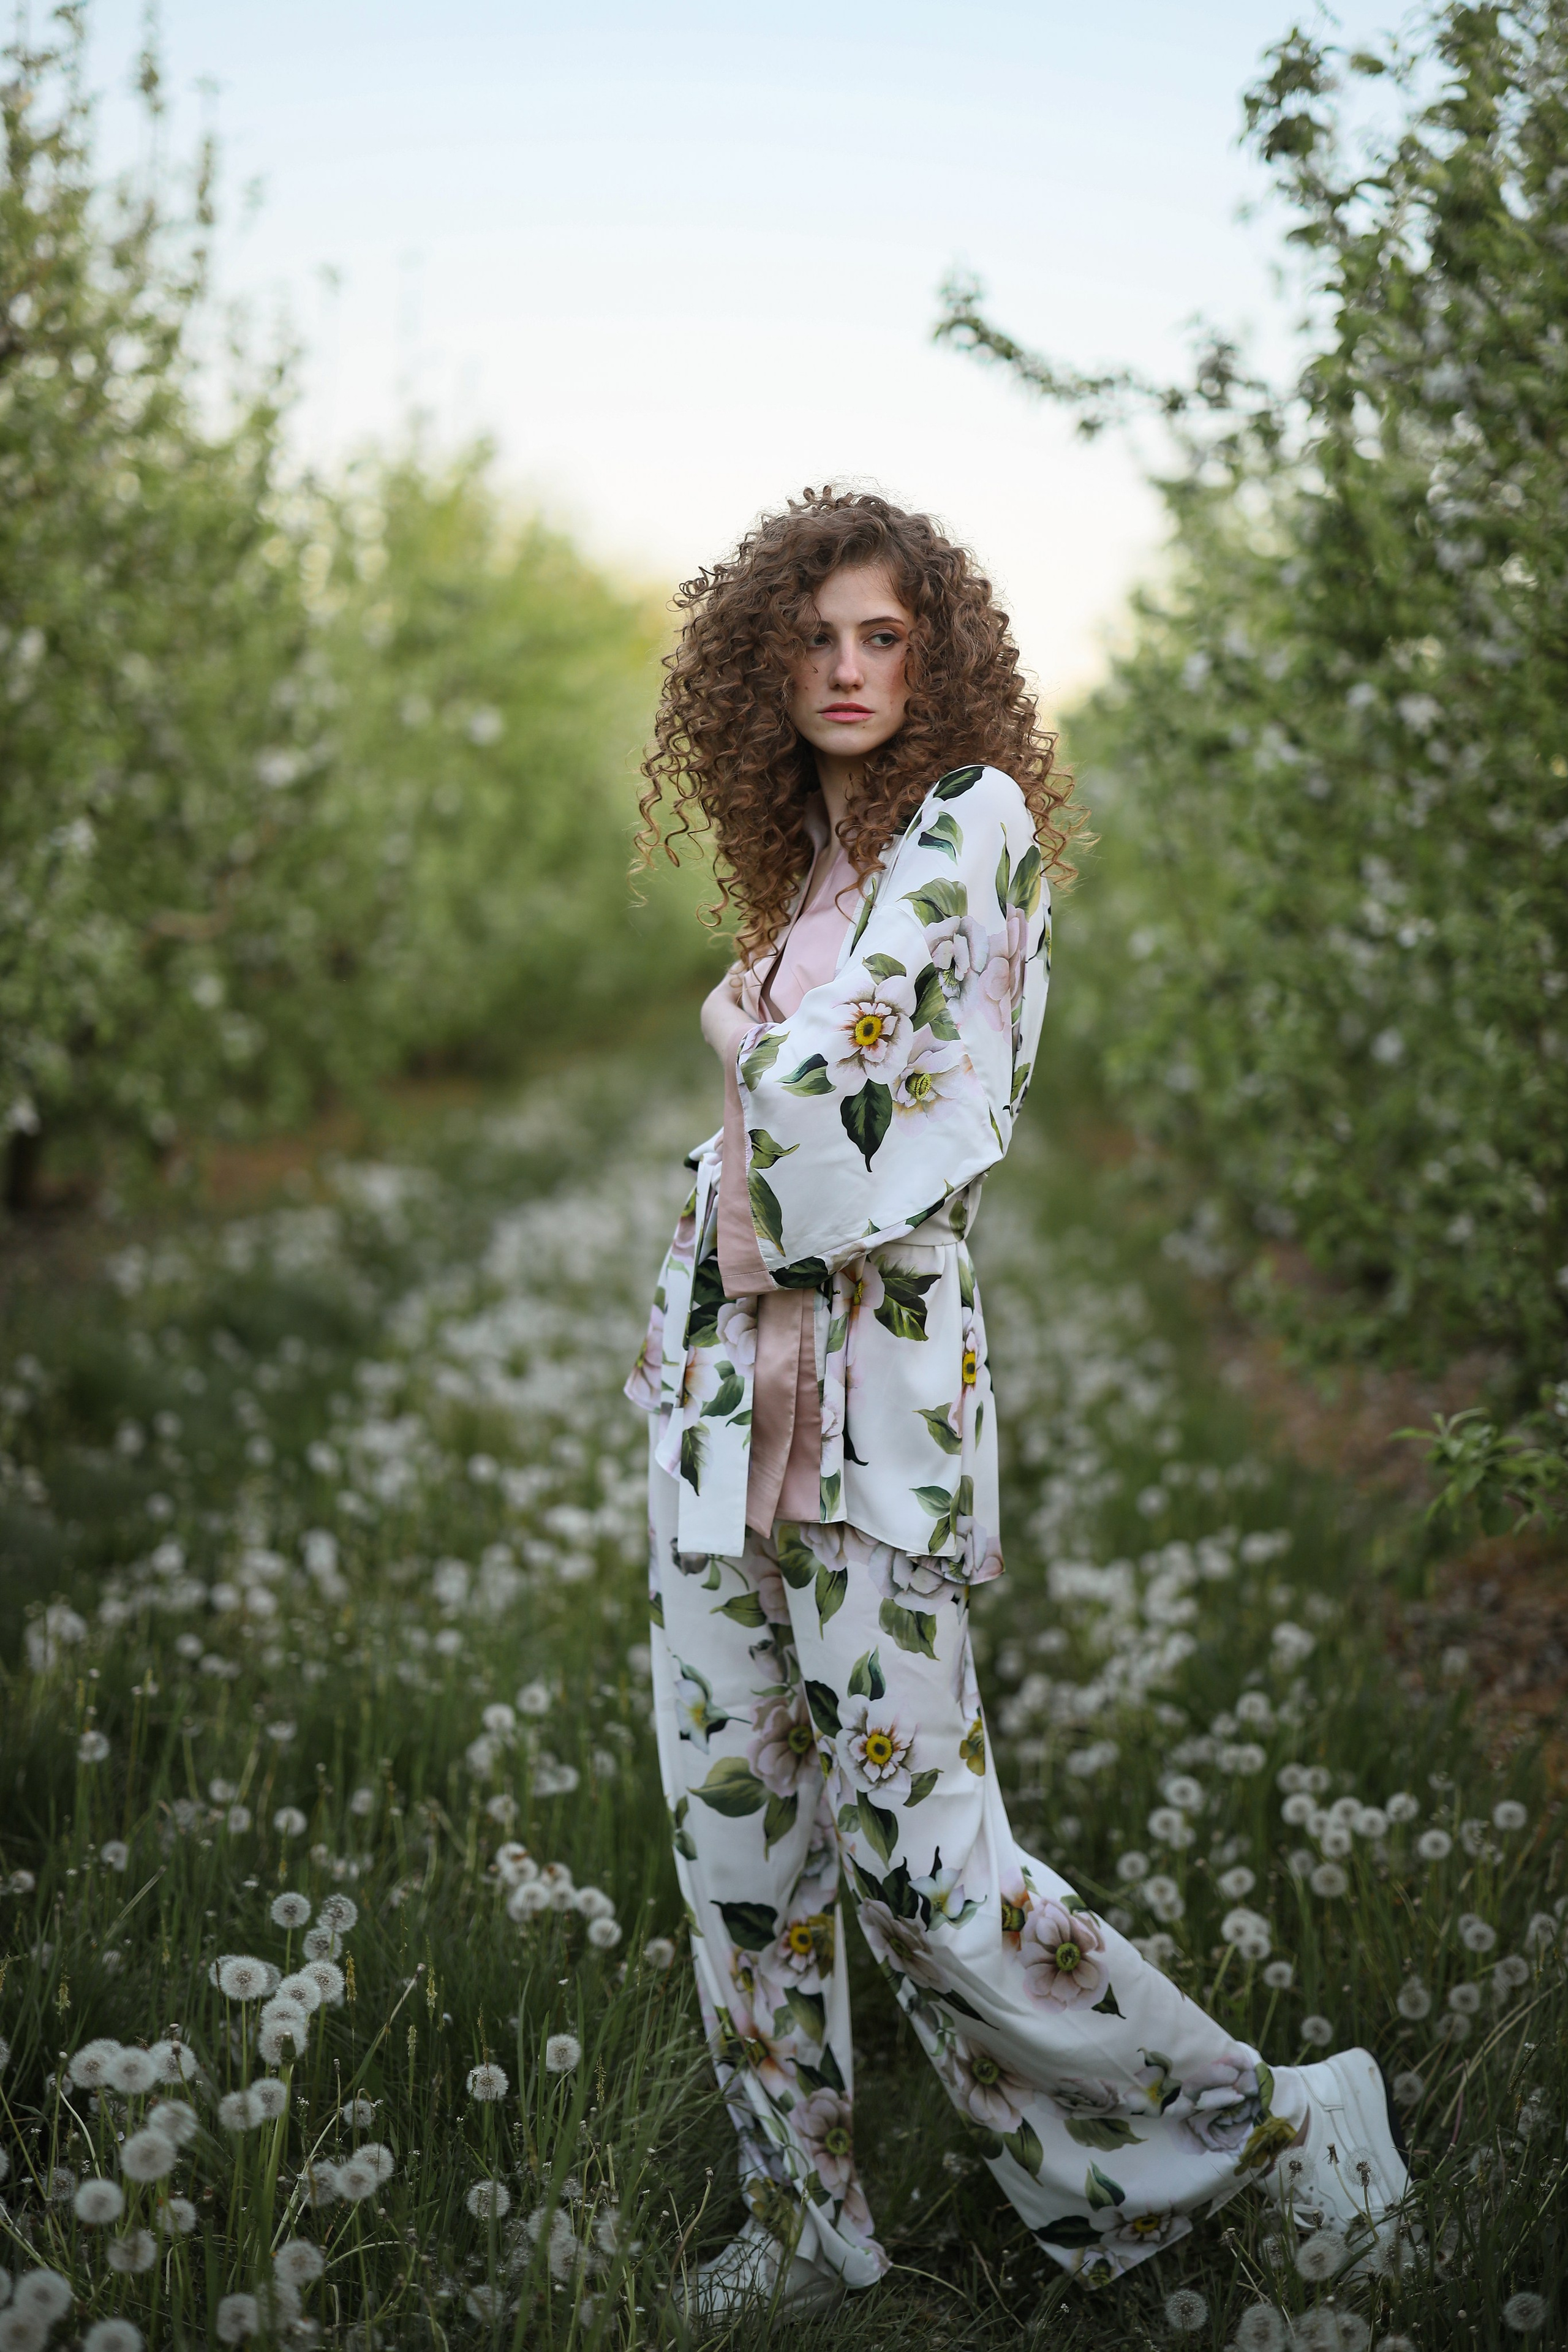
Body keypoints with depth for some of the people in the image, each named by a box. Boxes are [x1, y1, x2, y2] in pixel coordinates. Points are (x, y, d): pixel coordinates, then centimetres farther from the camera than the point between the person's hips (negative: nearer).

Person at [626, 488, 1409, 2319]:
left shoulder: (970, 817, -10)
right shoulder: (803, 865, 16)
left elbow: (822, 1076, -19)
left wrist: (804, 1237, -4)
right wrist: (748, 1270, 2)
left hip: (870, 1364, -8)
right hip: (721, 1366, 8)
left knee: (912, 1839, -7)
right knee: (733, 1814, 10)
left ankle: (1276, 2131, 12)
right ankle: (800, 2230, 25)